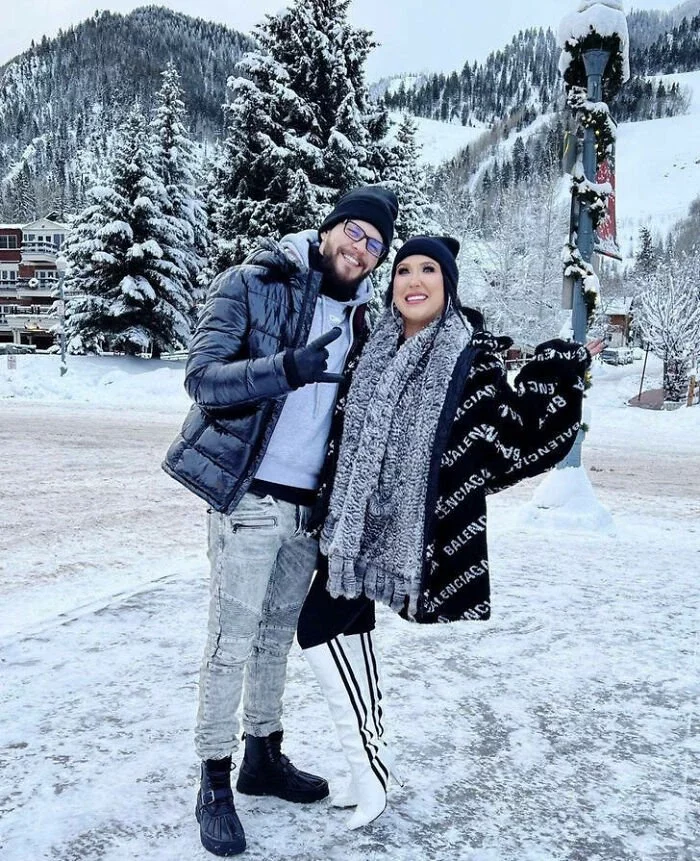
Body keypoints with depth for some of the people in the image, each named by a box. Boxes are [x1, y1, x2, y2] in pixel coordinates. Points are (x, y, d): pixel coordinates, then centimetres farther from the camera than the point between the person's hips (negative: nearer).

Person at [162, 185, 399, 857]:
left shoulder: (358, 314, 10)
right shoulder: (252, 283, -7)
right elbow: (202, 376, -18)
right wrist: (287, 367, -31)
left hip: (310, 502, 6)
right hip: (250, 496, -6)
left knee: (279, 632, 17)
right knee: (232, 641, -2)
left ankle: (263, 756, 32)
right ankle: (214, 783, 13)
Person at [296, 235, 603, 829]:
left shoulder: (473, 357, -8)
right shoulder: (376, 348, 8)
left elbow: (517, 428, -7)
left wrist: (563, 369, -10)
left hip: (406, 523, -6)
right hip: (354, 518, 6)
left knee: (318, 626, -6)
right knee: (352, 622, 12)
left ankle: (369, 761, 12)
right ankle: (374, 759, 29)